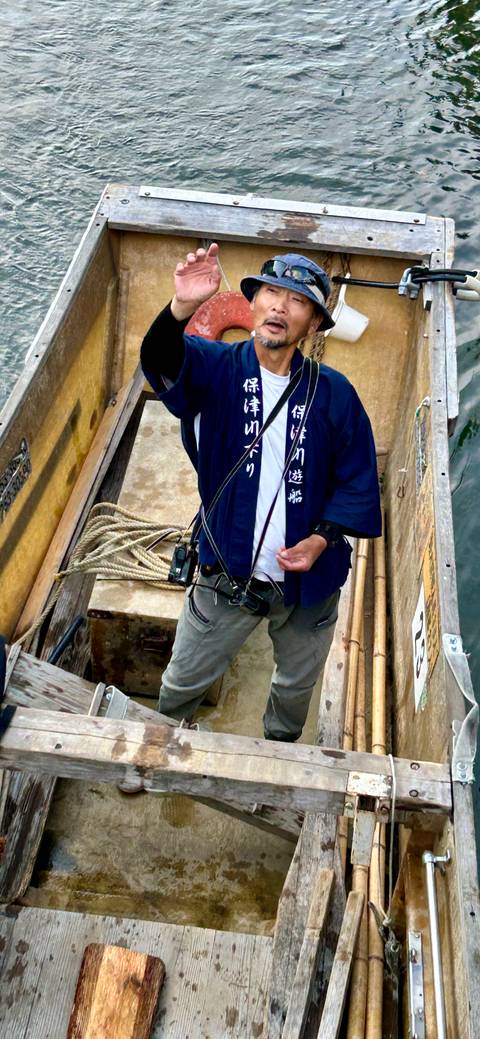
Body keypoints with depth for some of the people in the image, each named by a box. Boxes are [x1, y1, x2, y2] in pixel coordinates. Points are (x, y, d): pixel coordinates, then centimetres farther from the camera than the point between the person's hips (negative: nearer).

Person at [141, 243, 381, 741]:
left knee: (296, 686, 26)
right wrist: (181, 308, -53)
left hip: (309, 580, 2)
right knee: (182, 684, 18)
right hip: (227, 575, -1)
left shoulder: (334, 393, -7)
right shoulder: (217, 368, -10)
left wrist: (322, 538, -18)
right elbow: (162, 360, -32)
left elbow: (358, 481, -2)